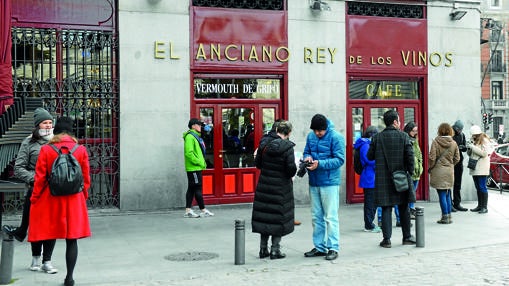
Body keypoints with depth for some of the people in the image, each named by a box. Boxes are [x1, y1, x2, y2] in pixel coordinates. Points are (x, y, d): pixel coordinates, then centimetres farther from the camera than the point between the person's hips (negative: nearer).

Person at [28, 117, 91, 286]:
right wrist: (83, 196, 19)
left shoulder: (46, 150, -4)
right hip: (74, 200, 1)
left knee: (49, 236, 12)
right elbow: (86, 178, 4)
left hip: (51, 200, -1)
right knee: (72, 239, 4)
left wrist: (34, 198, 7)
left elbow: (40, 178, -3)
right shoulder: (81, 150, -1)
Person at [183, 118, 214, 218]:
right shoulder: (190, 137, -13)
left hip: (196, 168, 10)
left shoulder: (196, 136, 18)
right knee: (197, 189, -5)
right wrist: (197, 162, -19)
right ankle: (203, 211, -1)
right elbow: (189, 153, -23)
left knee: (191, 189, 10)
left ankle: (188, 211, 13)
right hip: (194, 168, -10)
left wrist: (202, 163, 16)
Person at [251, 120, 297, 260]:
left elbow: (258, 163, 6)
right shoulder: (287, 147, -15)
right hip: (281, 188, -4)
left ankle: (263, 248, 19)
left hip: (264, 185, 4)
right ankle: (275, 249, 9)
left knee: (264, 214, 12)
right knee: (279, 216, 7)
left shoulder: (264, 144, -1)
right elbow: (291, 169, -19)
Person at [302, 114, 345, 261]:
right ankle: (319, 247, 21)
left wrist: (319, 164, -24)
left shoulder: (336, 137, -11)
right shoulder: (311, 136, 7)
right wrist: (307, 157, -7)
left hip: (330, 182, -6)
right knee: (316, 217, 12)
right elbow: (306, 152, 18)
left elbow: (339, 159, -15)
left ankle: (333, 248, 4)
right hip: (314, 182, 6)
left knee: (331, 217, -2)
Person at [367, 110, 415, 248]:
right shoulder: (403, 136, -5)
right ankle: (407, 237, 21)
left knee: (386, 209, 4)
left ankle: (387, 239, 2)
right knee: (404, 209, 12)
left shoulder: (377, 138, -2)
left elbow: (370, 156, 2)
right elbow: (410, 156, -10)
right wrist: (410, 172, 1)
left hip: (383, 179, 0)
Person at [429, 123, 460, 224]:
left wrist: (430, 168, 4)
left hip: (438, 172, -4)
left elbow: (432, 158, -11)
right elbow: (457, 159, 6)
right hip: (449, 171, 4)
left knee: (442, 195, 0)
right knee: (447, 194, 14)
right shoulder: (453, 143, 2)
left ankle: (445, 217, 2)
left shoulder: (436, 142, -11)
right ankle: (449, 216, 18)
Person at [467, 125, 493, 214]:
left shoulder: (484, 140, -8)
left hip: (481, 168, -8)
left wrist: (473, 147, -18)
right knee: (478, 187, 11)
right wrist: (469, 148, -1)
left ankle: (484, 207, -5)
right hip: (474, 167, 8)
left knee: (482, 187, -7)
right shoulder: (473, 140, 15)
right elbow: (469, 154, 20)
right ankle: (479, 205, 17)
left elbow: (484, 153, -18)